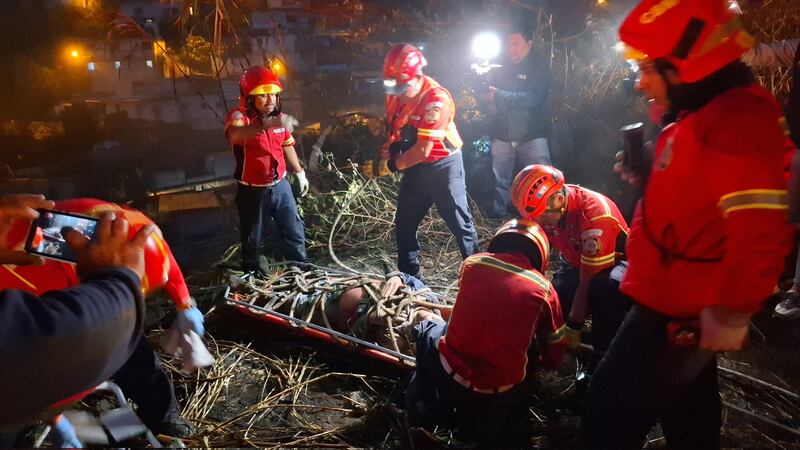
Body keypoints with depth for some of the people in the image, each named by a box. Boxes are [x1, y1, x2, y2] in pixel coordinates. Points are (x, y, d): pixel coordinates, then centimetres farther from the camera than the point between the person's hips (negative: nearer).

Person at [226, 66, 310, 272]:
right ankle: (251, 274, 34)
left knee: (295, 229, 16)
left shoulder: (279, 117, 0)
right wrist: (268, 124, -59)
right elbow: (234, 135, -46)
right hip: (252, 190, -5)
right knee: (253, 238, 11)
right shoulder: (240, 117, -21)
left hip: (280, 185, 5)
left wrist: (299, 173, 21)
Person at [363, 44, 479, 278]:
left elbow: (423, 150, -25)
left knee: (460, 224, 1)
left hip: (443, 166, -7)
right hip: (415, 166, 7)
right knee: (404, 224, 11)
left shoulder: (436, 99, -25)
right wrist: (387, 151, -9)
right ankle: (408, 276, 26)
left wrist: (390, 166, -17)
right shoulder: (395, 93, -4)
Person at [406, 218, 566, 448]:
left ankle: (427, 407, 25)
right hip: (500, 396, -1)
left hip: (448, 376, 2)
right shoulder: (544, 290, -3)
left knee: (428, 324, 30)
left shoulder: (473, 263, 0)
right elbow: (554, 358, 8)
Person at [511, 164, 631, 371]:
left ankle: (603, 358, -24)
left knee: (607, 287, -39)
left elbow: (587, 282, -30)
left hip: (616, 260, -5)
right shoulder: (543, 207, -16)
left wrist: (574, 327, -24)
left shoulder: (595, 213, -35)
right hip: (576, 263, 6)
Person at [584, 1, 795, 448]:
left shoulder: (738, 119, -23)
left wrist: (732, 310, -22)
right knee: (688, 412, 26)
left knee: (612, 412, 0)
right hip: (679, 302, 10)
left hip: (683, 311, -10)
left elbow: (760, 230, -28)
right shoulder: (704, 114, 11)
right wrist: (645, 174, 10)